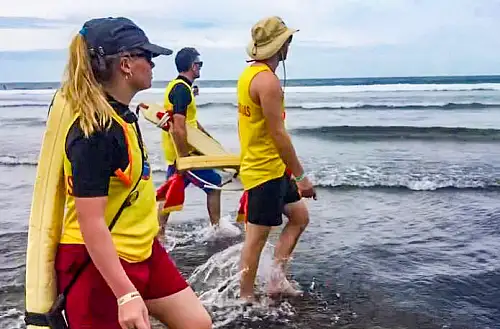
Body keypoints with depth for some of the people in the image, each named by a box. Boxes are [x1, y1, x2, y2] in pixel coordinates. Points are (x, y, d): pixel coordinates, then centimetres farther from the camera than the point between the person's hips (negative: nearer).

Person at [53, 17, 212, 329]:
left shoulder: (122, 116, 5)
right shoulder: (95, 131, -24)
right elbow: (90, 222, -27)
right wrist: (126, 295, -29)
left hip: (141, 251, 9)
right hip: (99, 262, -9)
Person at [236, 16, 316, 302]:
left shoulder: (249, 74, 11)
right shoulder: (268, 80, -20)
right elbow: (278, 134, -23)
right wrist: (301, 176, -17)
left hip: (273, 168, 10)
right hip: (265, 171, -10)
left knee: (300, 217, 17)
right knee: (257, 237, 1)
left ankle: (277, 278, 19)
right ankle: (246, 299, 15)